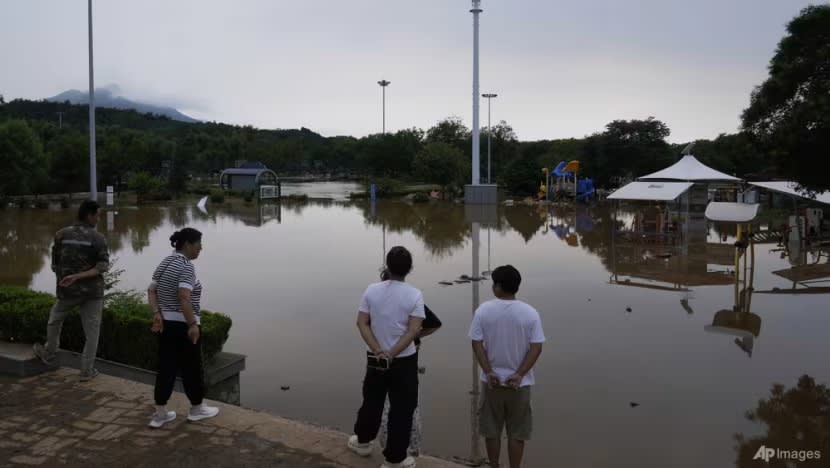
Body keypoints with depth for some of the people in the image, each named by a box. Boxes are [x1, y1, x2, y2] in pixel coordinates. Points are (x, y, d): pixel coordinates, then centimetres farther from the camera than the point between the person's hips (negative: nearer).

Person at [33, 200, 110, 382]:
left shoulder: (61, 234, -3)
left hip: (68, 291, 2)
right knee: (92, 331, 9)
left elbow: (55, 266, 3)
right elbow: (103, 266, -19)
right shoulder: (98, 238, -9)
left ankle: (49, 354, 46)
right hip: (92, 291, -1)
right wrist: (77, 276, -19)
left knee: (55, 319, 29)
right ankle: (87, 370, 11)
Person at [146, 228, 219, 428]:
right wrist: (193, 324, -25)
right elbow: (184, 297, -27)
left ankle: (160, 414, 16)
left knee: (166, 367, 12)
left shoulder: (165, 263, 11)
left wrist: (157, 314, -2)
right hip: (183, 325, -8)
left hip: (166, 323, 8)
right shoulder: (186, 266, -17)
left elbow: (151, 291, 7)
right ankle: (197, 408, 22)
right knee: (191, 367, 7)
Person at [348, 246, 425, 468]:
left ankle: (362, 441, 43)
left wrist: (378, 351, -13)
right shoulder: (414, 295, -13)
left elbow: (362, 323, -8)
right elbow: (414, 330, -19)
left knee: (372, 401, 23)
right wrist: (392, 354, -18)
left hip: (375, 358, 4)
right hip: (404, 361, -3)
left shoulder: (372, 290, -5)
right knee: (402, 409, 9)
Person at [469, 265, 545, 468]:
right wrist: (519, 375, -12)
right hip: (519, 382, 0)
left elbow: (477, 343, -10)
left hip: (492, 380, 1)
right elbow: (536, 348, -12)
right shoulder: (530, 313, -9)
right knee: (517, 432, 12)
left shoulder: (483, 310, -8)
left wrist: (489, 372, -9)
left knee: (491, 430, 16)